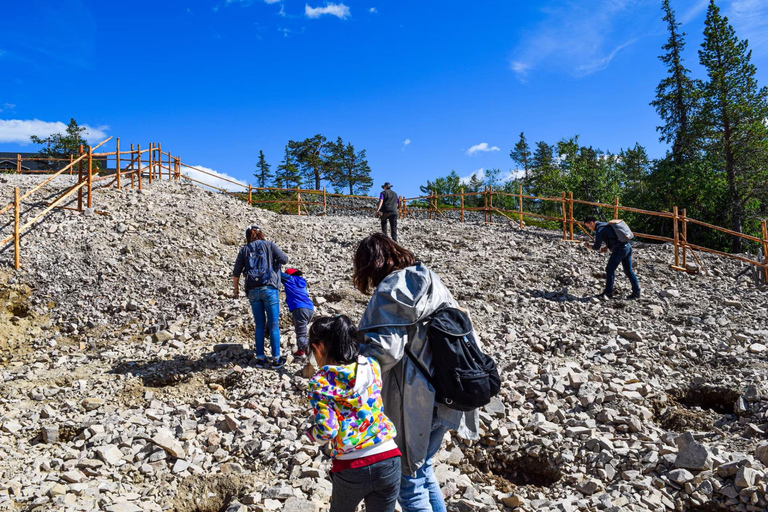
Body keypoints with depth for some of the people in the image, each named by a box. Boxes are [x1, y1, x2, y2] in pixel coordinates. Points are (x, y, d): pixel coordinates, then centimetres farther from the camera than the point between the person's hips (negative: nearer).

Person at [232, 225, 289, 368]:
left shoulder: (244, 250, 11)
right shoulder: (269, 245, 6)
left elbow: (236, 273, 9)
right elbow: (284, 260, 1)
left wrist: (236, 289, 23)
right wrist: (274, 257, 22)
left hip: (253, 291, 3)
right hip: (269, 288, -3)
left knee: (259, 326, 11)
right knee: (274, 325, 2)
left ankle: (260, 358, 14)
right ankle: (276, 359, 3)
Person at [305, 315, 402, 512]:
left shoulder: (320, 383, -9)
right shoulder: (372, 365, 3)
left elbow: (326, 432, -15)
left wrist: (311, 432, 7)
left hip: (351, 468, -3)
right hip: (389, 460, 3)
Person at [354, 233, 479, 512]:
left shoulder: (389, 292, -15)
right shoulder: (432, 282, 7)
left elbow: (385, 350, -25)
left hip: (411, 403, -8)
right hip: (442, 398, 8)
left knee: (409, 479, 7)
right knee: (423, 468, 24)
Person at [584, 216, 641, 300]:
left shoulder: (599, 229, -8)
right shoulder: (605, 225, 20)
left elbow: (597, 247, -6)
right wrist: (606, 247, 18)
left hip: (620, 249, -9)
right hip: (628, 246, 9)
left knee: (610, 270, 0)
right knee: (628, 270, 13)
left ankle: (608, 293, 3)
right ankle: (636, 292, 15)